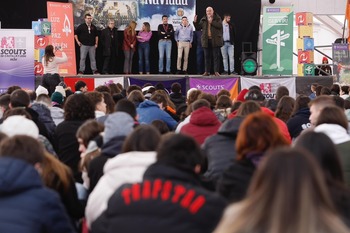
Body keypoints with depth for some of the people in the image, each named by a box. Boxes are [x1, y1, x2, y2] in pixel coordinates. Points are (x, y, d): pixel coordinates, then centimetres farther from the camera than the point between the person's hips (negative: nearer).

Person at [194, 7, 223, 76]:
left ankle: (216, 71, -1)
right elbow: (198, 27, 9)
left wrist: (211, 22, -16)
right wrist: (195, 22, -7)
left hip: (215, 40, -3)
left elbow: (219, 25, -13)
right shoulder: (203, 20, 12)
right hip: (206, 40, 3)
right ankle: (207, 71, 10)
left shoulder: (217, 18, 3)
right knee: (207, 57, 5)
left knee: (216, 56, -3)